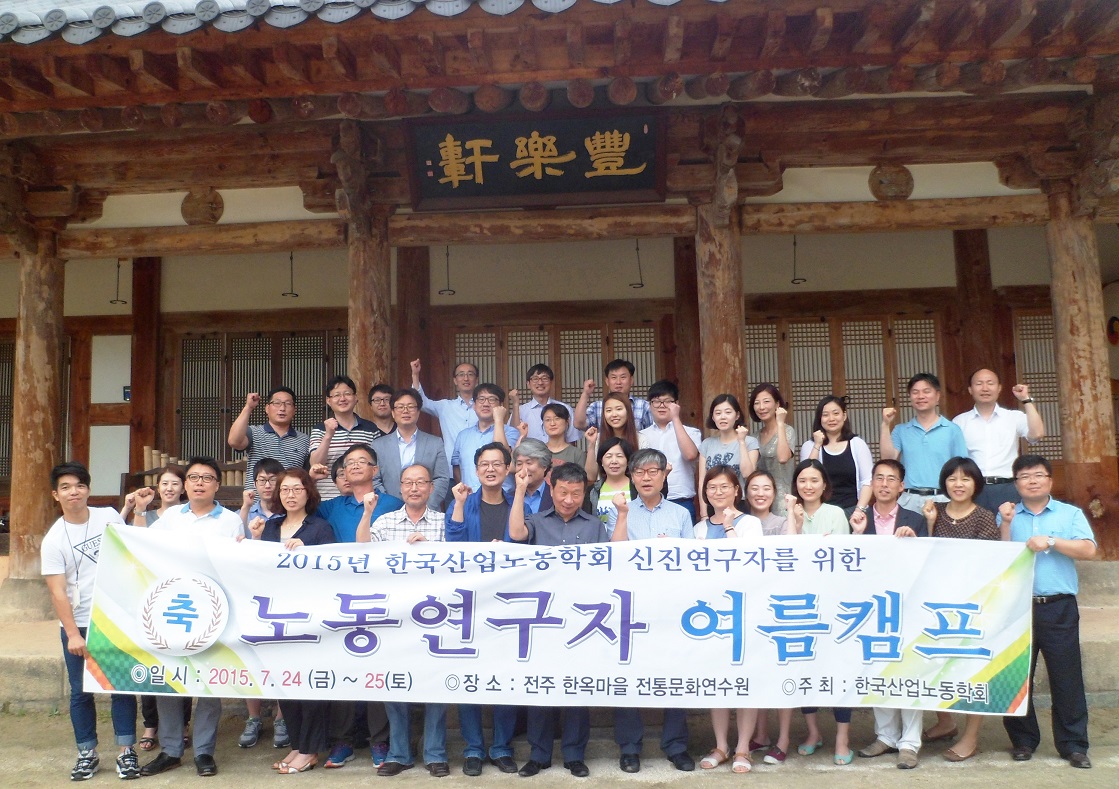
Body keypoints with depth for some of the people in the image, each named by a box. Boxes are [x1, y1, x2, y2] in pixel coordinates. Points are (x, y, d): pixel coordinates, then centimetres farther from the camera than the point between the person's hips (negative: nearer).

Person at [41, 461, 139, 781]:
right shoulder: (53, 540, -7)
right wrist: (73, 634, -16)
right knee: (81, 691, 7)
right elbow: (58, 592, -11)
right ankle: (87, 753, 21)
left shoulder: (109, 516, -2)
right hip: (78, 624, -1)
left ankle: (126, 751, 11)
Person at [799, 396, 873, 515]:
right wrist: (817, 446, -7)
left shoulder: (857, 444, 7)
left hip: (851, 509, 0)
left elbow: (867, 481, 0)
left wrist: (860, 510, -12)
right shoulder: (809, 446, 8)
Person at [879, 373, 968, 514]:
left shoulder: (952, 430, 5)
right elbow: (889, 458, -3)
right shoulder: (901, 430, 11)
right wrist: (886, 424, -6)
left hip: (942, 500, -1)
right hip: (910, 500, 1)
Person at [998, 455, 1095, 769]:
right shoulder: (1007, 515, 11)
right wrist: (1006, 525, -7)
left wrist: (1051, 542, -16)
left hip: (1059, 609, -1)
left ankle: (1073, 745, 12)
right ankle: (1023, 740, 19)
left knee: (1067, 677, 1)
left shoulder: (1071, 514, 9)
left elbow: (1088, 550, -6)